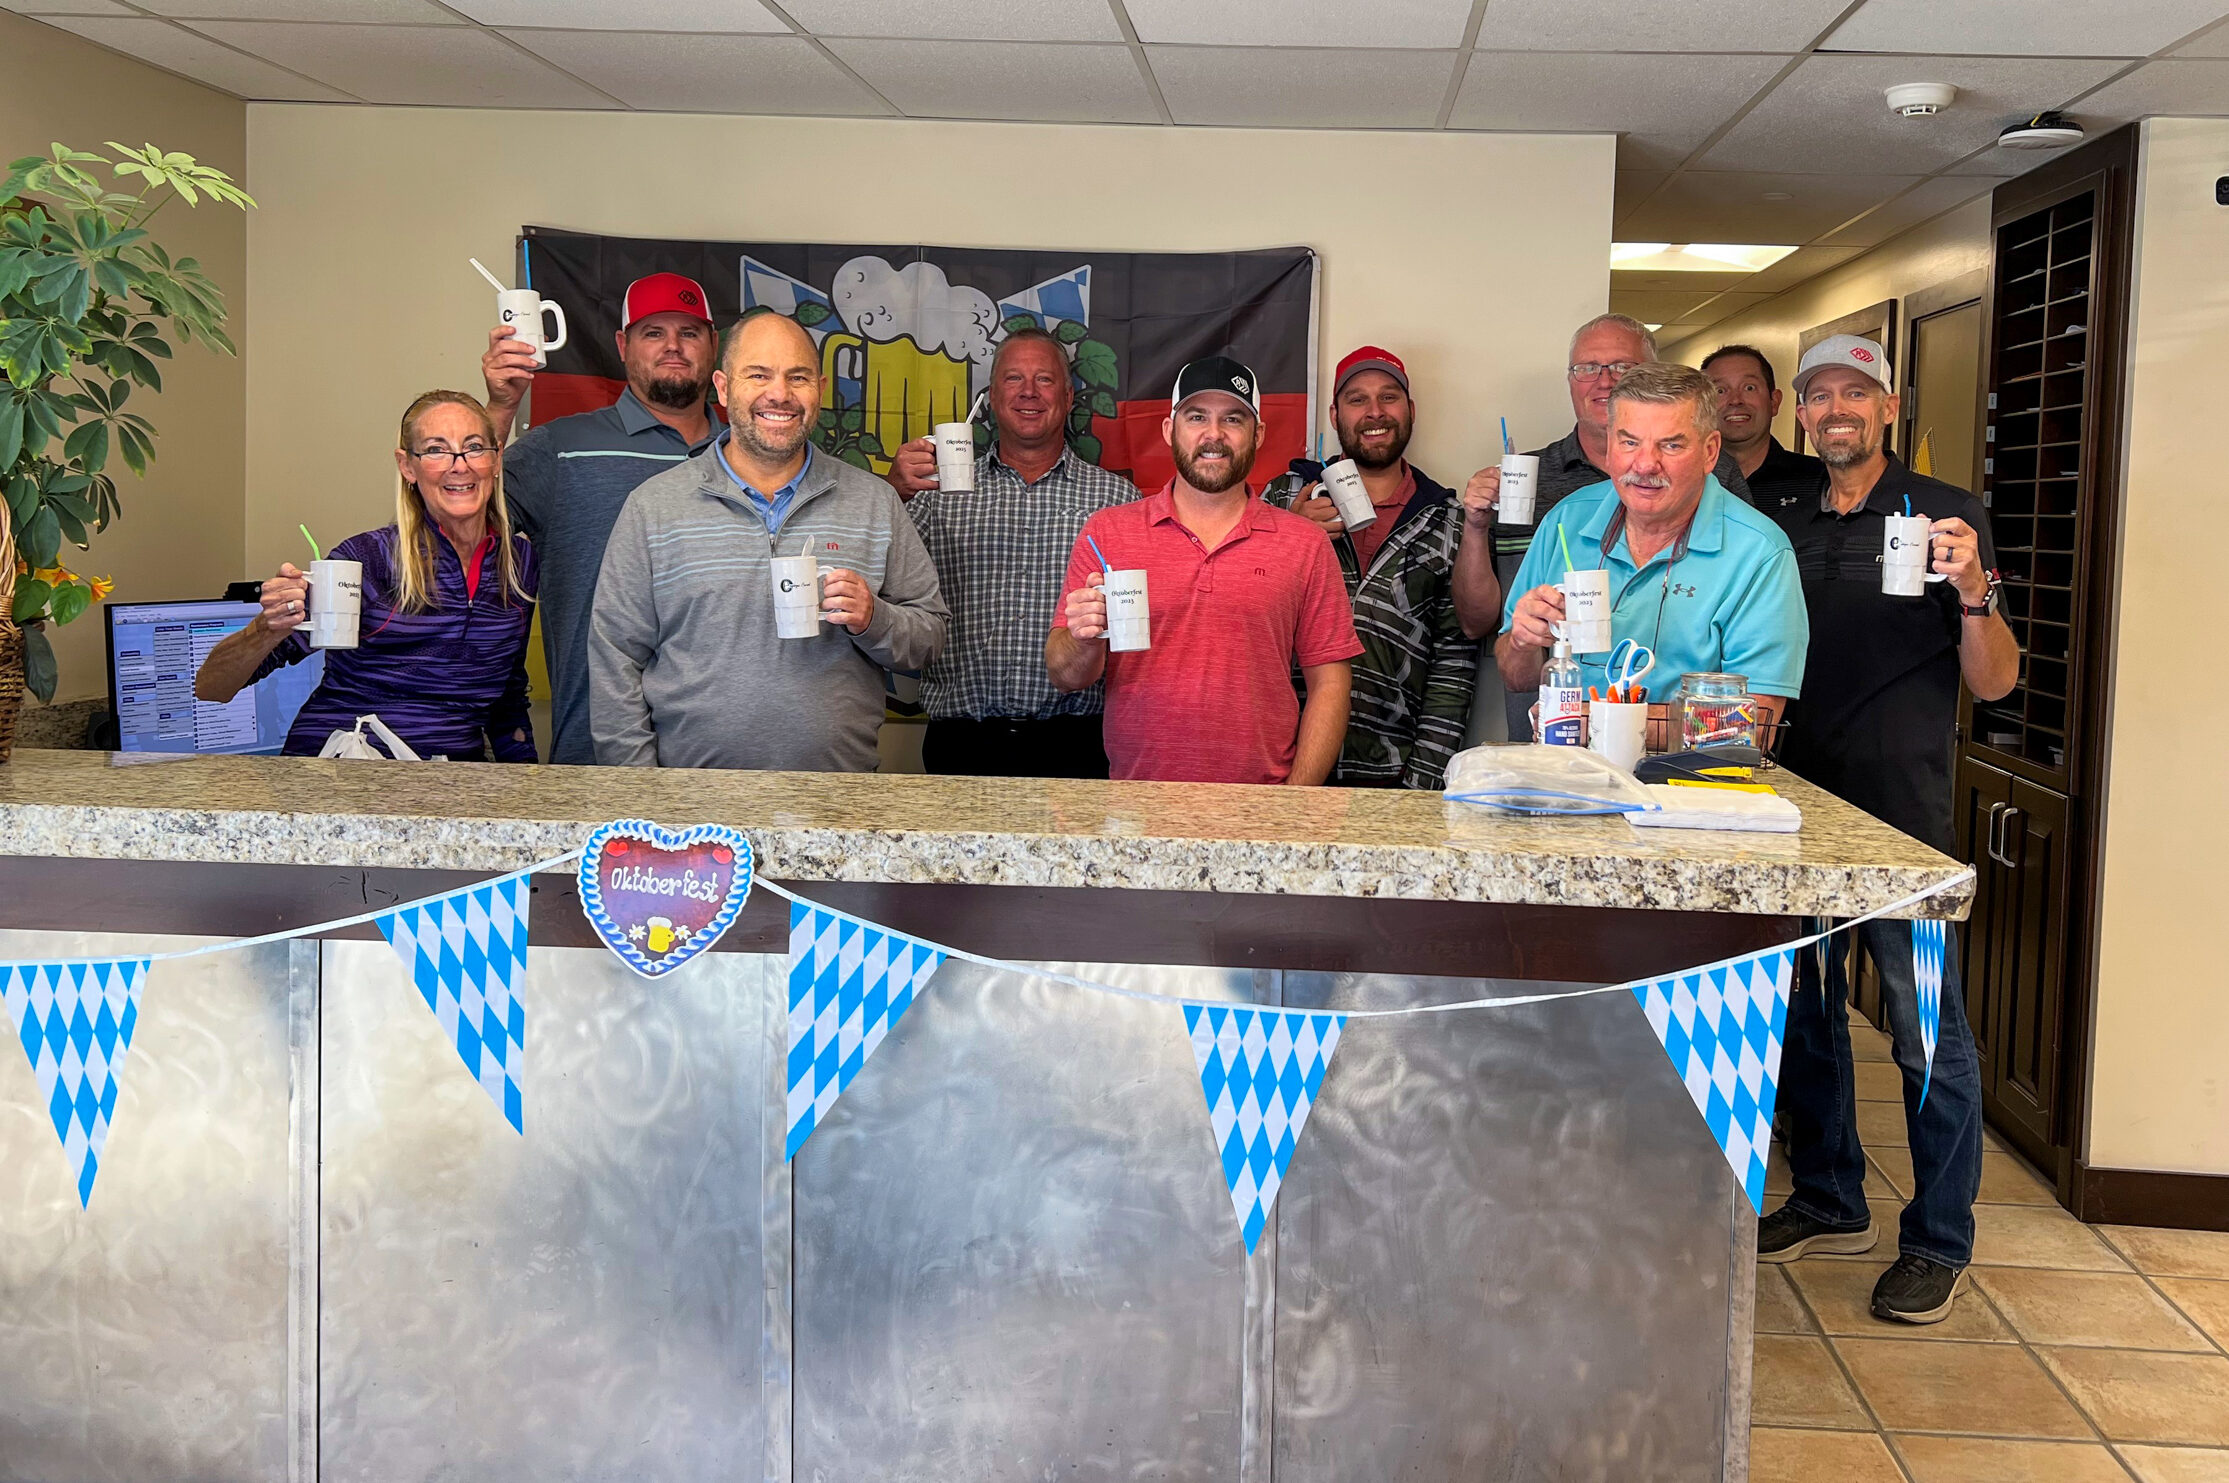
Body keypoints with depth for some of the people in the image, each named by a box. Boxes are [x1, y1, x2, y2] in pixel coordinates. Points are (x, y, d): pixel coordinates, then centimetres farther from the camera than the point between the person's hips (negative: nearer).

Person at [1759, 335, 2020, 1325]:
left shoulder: (1946, 516, -1)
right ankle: (1829, 1204, 29)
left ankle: (1938, 1243, 11)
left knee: (1928, 1032, -2)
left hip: (1903, 809, -5)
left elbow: (1993, 684, -6)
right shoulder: (1782, 528, 13)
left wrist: (1973, 593, -22)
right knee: (1802, 1015, 13)